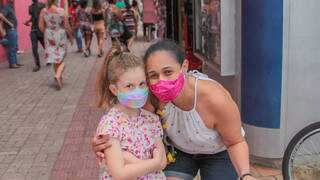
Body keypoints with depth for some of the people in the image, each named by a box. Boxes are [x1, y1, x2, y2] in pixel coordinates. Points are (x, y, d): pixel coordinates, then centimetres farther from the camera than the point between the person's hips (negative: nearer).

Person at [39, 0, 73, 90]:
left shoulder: (43, 11, -5)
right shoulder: (62, 11, -13)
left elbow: (41, 26, -1)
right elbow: (67, 26, -9)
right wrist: (71, 37, 5)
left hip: (49, 36, 3)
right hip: (60, 36, -3)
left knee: (54, 59, 17)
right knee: (61, 59, 8)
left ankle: (59, 78, 27)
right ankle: (58, 75, -18)